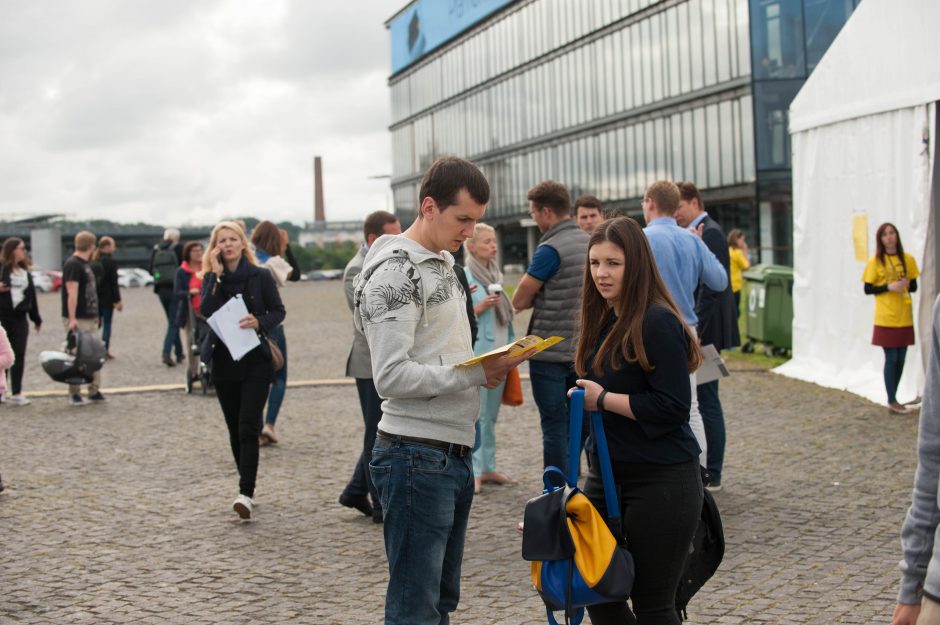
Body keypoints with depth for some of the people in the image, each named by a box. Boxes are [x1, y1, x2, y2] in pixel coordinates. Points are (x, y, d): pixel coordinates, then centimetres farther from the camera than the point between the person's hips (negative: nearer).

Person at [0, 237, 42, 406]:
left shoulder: (25, 272, 14)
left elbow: (31, 295, 18)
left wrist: (36, 318, 19)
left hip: (20, 318, 5)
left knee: (19, 356, 2)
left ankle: (16, 393, 6)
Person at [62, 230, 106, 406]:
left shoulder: (86, 264, 16)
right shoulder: (73, 265, -13)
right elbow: (72, 293, -19)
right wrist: (72, 319, -23)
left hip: (90, 318, 9)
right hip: (78, 320, -9)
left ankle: (94, 391, 15)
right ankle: (74, 393, 4)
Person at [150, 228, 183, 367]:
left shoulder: (156, 249, 7)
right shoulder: (177, 248, -7)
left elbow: (151, 270, 9)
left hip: (161, 289, 5)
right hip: (175, 288, -5)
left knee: (172, 321, 17)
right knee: (173, 322, -3)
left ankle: (179, 353, 22)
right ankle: (167, 352, -19)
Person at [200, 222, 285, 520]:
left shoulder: (261, 276, -1)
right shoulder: (211, 278, 5)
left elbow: (278, 311, 2)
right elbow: (206, 311, -12)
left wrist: (260, 322, -17)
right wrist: (216, 274, -14)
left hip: (255, 361, -3)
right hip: (223, 363, 3)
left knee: (247, 428, -12)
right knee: (235, 430, 10)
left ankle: (246, 494, -16)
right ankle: (247, 488, 22)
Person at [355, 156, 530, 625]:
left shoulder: (443, 264, 17)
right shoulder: (396, 271, -14)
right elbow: (392, 377, -22)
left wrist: (493, 365, 7)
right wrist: (476, 375, -20)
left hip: (454, 453, 10)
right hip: (417, 457, -10)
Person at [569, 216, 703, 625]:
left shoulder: (658, 323, -16)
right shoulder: (603, 321, 10)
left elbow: (673, 408, -21)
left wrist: (603, 399, -17)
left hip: (661, 482, -8)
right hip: (607, 476, 8)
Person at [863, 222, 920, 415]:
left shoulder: (907, 259, 5)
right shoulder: (875, 261, -4)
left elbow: (914, 285, 12)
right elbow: (868, 289, -3)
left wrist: (907, 285, -11)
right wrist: (889, 287, -17)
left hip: (905, 317, 4)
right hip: (886, 317, -4)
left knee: (901, 359, 7)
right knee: (891, 358, -4)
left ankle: (893, 398, 18)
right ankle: (892, 401, 3)